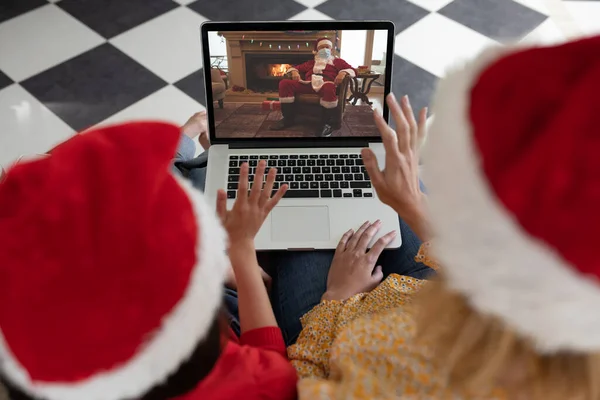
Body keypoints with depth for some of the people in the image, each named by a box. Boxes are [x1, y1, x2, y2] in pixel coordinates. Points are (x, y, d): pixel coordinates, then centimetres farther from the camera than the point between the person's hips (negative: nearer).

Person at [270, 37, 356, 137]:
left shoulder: (337, 61, 28)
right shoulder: (311, 62, 38)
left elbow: (352, 70, 16)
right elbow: (297, 67, 37)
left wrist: (343, 73, -8)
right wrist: (294, 71, 11)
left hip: (325, 83, -4)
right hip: (308, 84, 4)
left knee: (329, 88, -45)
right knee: (284, 83, -20)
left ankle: (328, 123, -32)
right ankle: (289, 118, -16)